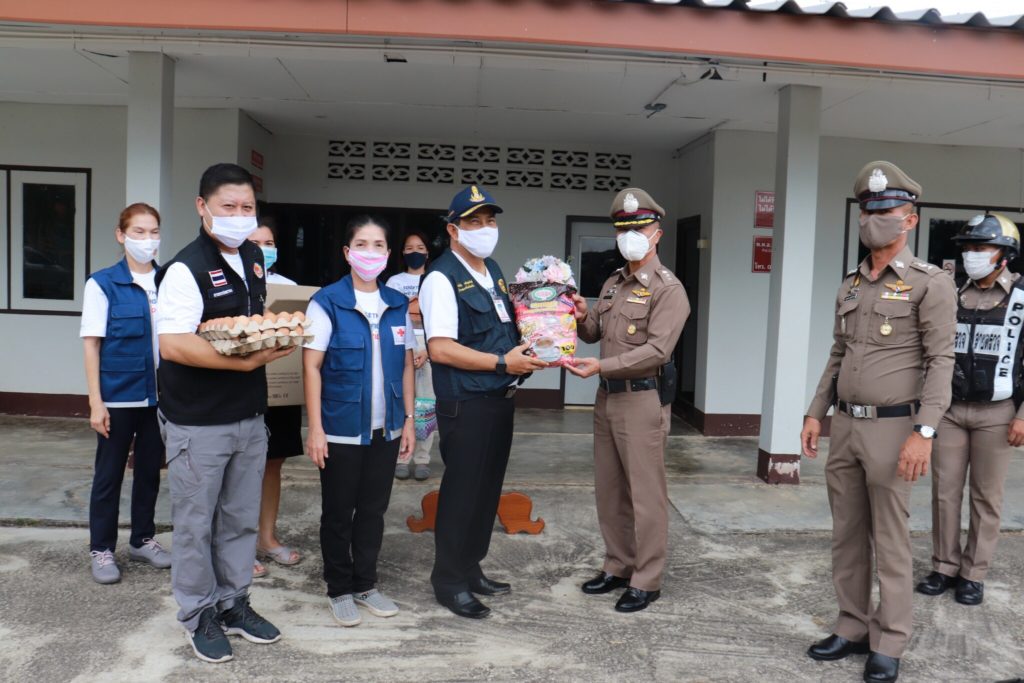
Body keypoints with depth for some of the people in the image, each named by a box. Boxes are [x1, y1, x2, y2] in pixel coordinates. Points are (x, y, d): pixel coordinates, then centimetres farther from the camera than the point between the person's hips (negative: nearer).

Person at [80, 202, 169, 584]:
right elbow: (91, 343, -6)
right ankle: (101, 549, 22)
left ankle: (142, 539, 30)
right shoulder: (103, 284, -6)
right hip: (118, 396, -3)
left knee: (150, 469, 14)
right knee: (109, 473, 8)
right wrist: (95, 402, -11)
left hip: (160, 395, 3)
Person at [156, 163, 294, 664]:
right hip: (198, 423, -7)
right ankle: (199, 616, 25)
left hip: (250, 416, 7)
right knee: (196, 524, 8)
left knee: (241, 519, 16)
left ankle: (233, 603, 32)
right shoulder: (186, 268, -16)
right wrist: (248, 361, -27)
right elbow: (173, 344, -26)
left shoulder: (254, 257, 8)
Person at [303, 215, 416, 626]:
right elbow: (311, 366, -10)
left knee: (373, 510, 14)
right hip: (342, 430, -4)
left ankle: (365, 585, 29)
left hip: (386, 429, 4)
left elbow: (407, 365, 10)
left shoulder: (398, 304, 6)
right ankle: (339, 590, 26)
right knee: (338, 512, 10)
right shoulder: (327, 302, -8)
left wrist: (408, 419, 6)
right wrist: (315, 428, -13)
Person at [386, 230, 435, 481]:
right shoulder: (394, 282, 10)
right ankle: (401, 458, 5)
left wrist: (428, 351, -9)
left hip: (430, 347, 0)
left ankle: (422, 459, 5)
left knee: (426, 403, -2)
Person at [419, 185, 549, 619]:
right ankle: (449, 582, 19)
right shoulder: (442, 278, -14)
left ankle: (470, 569, 33)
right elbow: (440, 349, -22)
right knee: (462, 492, 2)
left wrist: (528, 350, 6)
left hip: (501, 399, 9)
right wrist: (503, 362, -21)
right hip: (466, 404, -9)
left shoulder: (493, 271, 14)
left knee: (488, 488, 17)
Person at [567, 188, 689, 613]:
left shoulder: (668, 288, -10)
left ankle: (646, 581, 11)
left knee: (645, 494, 0)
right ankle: (618, 566, 28)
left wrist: (602, 366, -26)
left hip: (642, 400, -8)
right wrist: (582, 317, -1)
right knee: (609, 489, 14)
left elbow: (657, 350, -19)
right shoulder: (612, 284, 14)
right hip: (607, 397, 8)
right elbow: (595, 334, 21)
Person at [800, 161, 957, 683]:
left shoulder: (930, 283, -6)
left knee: (889, 542, 3)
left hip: (892, 428, -6)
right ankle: (853, 627, 25)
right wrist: (816, 413, 11)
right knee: (847, 536, 12)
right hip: (845, 425, 6)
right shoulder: (850, 285, 13)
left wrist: (924, 432, -20)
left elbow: (941, 362, -12)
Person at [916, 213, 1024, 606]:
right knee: (945, 489, 6)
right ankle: (945, 567, 18)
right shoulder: (954, 297, 7)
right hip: (950, 409, 3)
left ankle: (974, 574, 17)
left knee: (986, 495, 6)